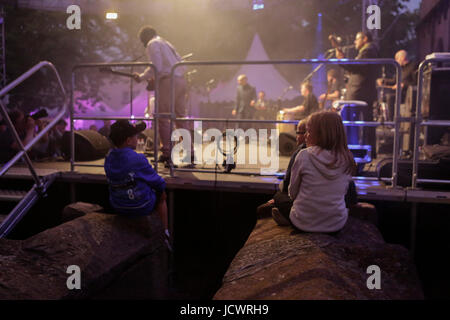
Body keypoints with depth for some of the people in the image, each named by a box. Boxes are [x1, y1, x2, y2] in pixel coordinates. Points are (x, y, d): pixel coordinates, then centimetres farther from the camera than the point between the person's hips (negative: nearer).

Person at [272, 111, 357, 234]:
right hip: (336, 225, 1)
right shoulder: (347, 160, -6)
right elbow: (343, 192, 6)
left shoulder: (304, 155, -15)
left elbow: (292, 192, -4)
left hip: (304, 224, -1)